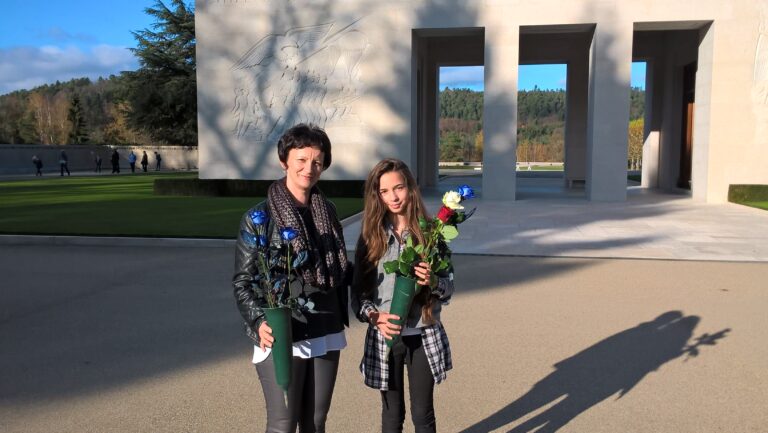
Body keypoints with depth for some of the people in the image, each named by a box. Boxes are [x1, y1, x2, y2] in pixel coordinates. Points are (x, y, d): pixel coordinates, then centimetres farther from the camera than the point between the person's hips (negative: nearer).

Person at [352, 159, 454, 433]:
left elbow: (449, 286, -1)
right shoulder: (371, 236, -2)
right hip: (384, 338, 1)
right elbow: (358, 290, -1)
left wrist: (433, 282, -23)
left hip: (424, 337, 0)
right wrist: (373, 315, -19)